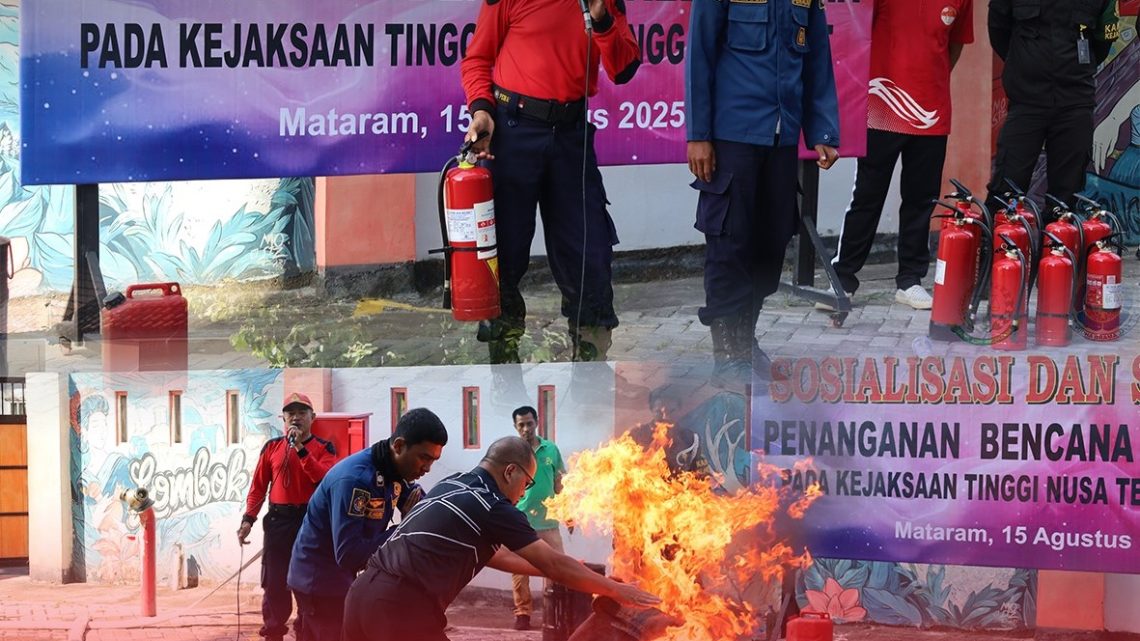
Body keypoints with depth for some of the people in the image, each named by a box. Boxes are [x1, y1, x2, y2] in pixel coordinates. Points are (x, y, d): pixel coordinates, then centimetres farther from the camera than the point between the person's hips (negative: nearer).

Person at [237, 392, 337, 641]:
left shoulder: (324, 448, 2)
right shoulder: (272, 447, 7)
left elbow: (325, 480, -15)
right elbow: (258, 486, 7)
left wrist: (301, 449, -18)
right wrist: (248, 518, -4)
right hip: (278, 521, 1)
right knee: (274, 582, 1)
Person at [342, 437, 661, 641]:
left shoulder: (453, 487, 21)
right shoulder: (491, 507, -4)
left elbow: (492, 553, 33)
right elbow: (554, 564, 1)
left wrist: (549, 570, 39)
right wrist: (617, 591, 11)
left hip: (364, 595, 9)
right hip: (401, 607, -9)